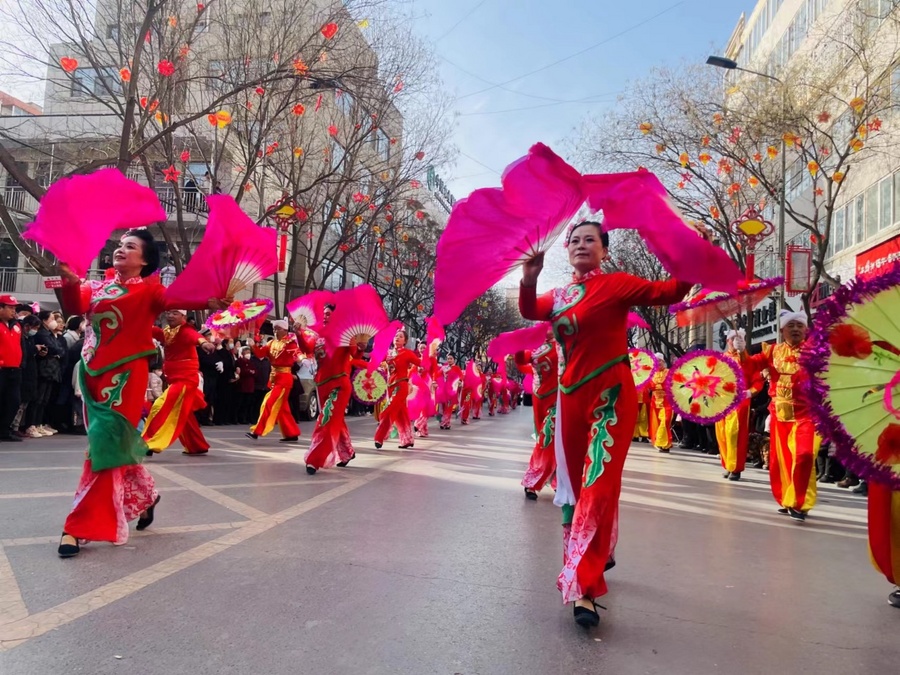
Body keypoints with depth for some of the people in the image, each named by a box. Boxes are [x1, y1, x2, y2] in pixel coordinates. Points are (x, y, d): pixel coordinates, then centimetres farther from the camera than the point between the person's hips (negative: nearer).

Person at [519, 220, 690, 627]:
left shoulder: (617, 284, -3)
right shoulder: (560, 295, 13)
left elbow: (667, 292, -11)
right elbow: (529, 311, 1)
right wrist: (529, 279, -15)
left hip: (611, 395, -6)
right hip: (572, 396, 6)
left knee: (598, 487, -11)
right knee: (576, 484, 15)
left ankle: (584, 589, -10)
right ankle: (599, 555, 36)